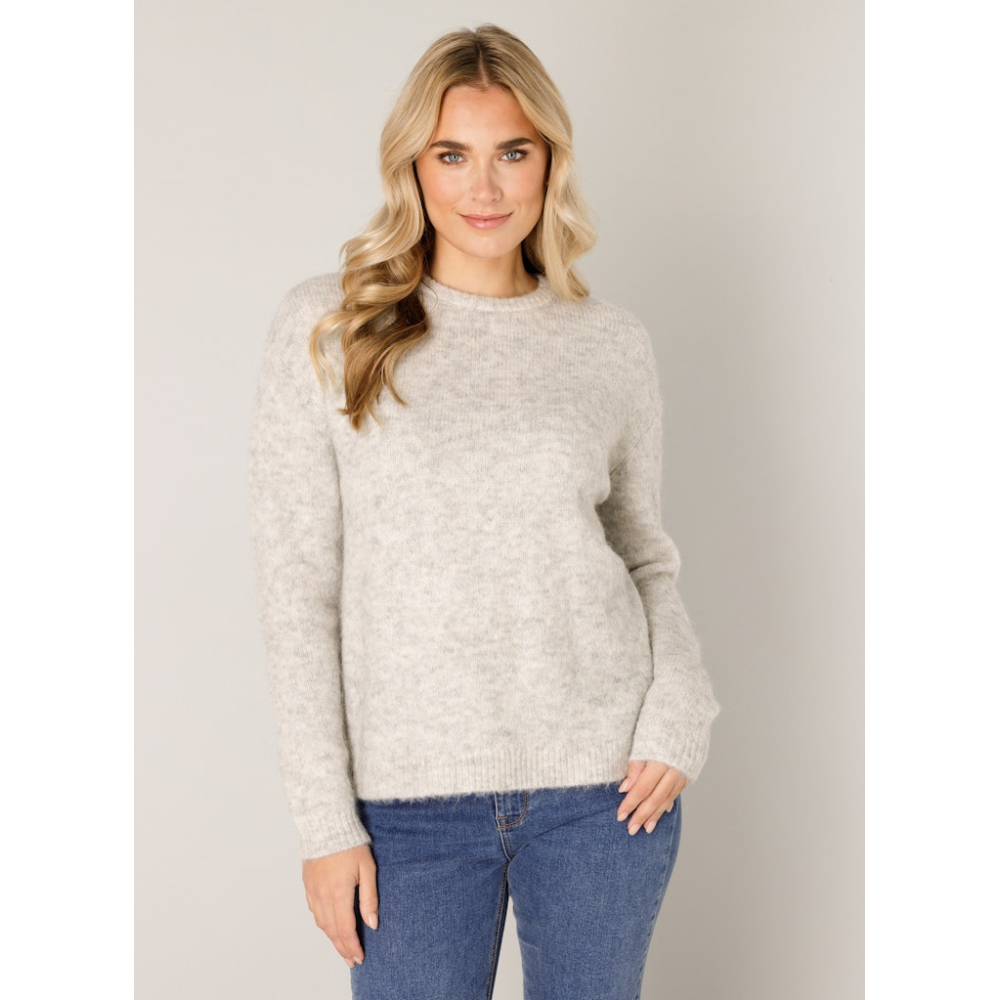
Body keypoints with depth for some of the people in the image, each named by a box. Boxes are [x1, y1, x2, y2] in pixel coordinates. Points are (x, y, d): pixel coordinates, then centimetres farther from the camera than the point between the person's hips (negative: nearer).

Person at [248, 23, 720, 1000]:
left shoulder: (613, 343, 4)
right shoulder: (326, 327, -2)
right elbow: (296, 581, -3)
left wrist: (680, 709, -5)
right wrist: (324, 816, -6)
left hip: (603, 782, 2)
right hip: (413, 797, -1)